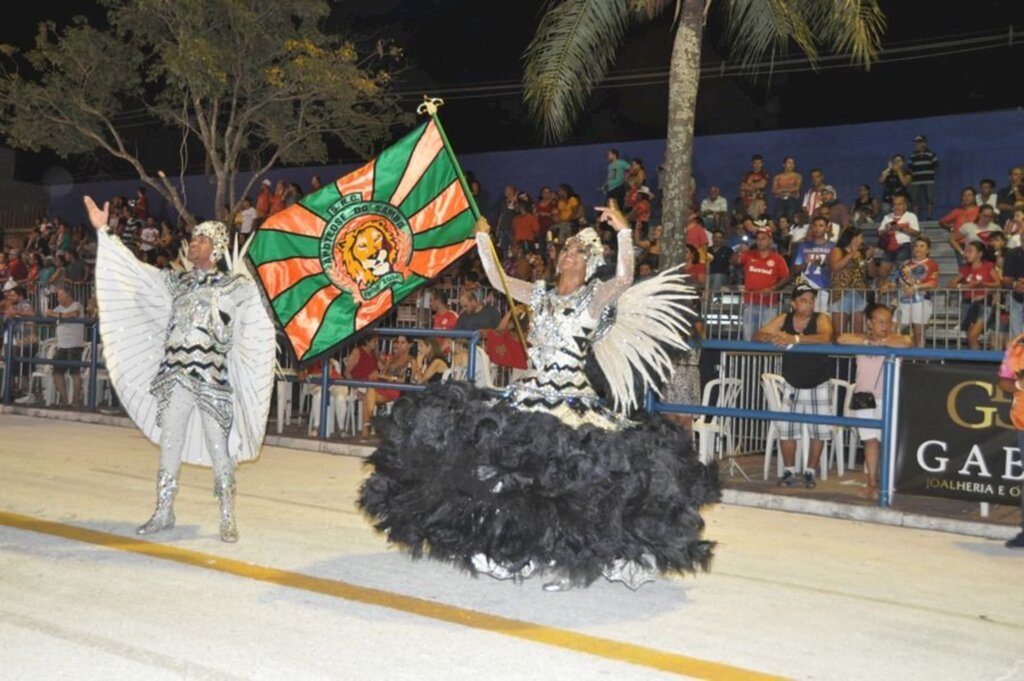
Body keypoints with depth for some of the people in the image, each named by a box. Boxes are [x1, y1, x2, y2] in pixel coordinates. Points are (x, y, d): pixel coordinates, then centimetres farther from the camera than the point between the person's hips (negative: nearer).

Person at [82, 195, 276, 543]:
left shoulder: (233, 285, 1)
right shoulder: (175, 281, 13)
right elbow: (133, 268, 12)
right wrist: (103, 231, 10)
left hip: (211, 378, -4)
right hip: (175, 376, 5)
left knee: (219, 449, -2)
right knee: (169, 446, 10)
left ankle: (228, 519, 6)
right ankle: (163, 513, 22)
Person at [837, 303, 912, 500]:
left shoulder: (895, 338, 2)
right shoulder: (862, 338, 8)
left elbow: (906, 343, -21)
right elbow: (841, 339, -10)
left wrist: (882, 341, -14)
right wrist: (868, 341, -13)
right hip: (865, 395, 2)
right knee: (870, 440, 3)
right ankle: (872, 483, 7)